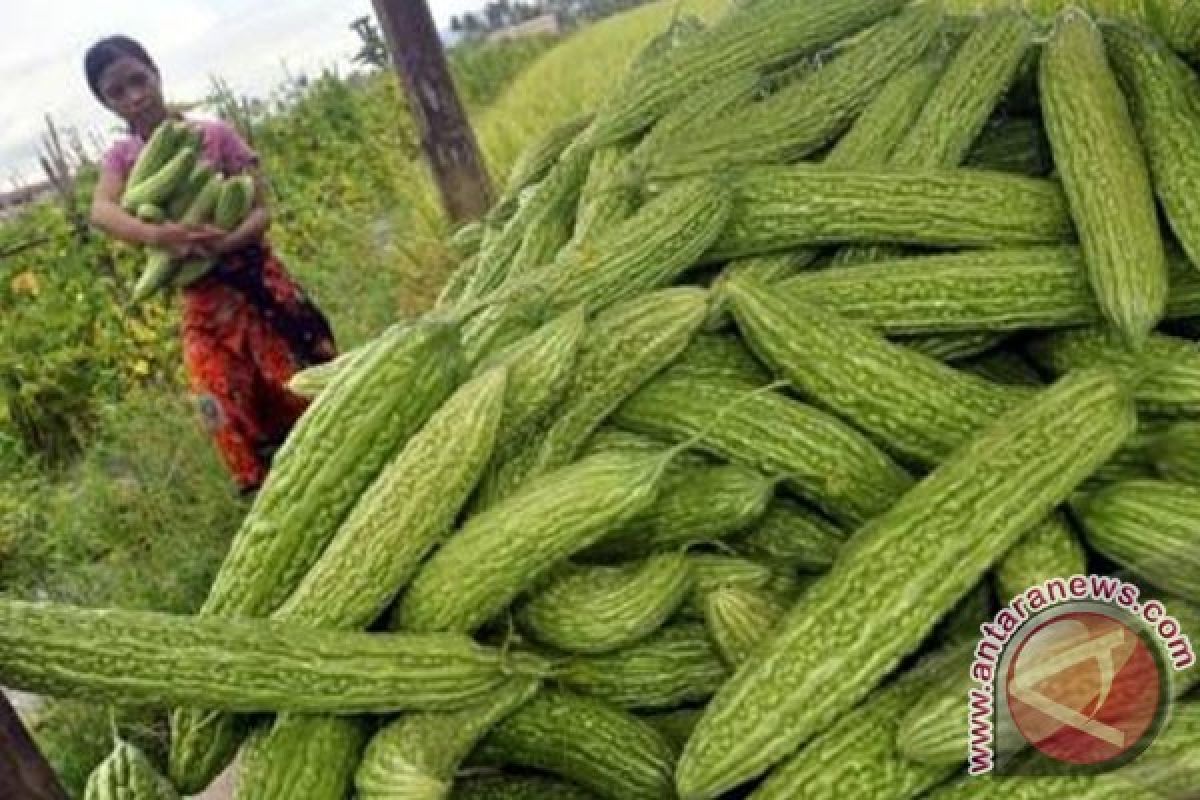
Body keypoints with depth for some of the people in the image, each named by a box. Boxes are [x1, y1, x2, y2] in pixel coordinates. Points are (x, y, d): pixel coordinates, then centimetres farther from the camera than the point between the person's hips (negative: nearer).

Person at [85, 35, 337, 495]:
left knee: (304, 390, 3)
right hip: (202, 302, 2)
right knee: (232, 413, 0)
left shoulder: (215, 134, -5)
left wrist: (228, 240, -30)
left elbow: (262, 210, -9)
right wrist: (155, 236, -38)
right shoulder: (121, 157, 1)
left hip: (257, 280, -2)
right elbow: (100, 212, -18)